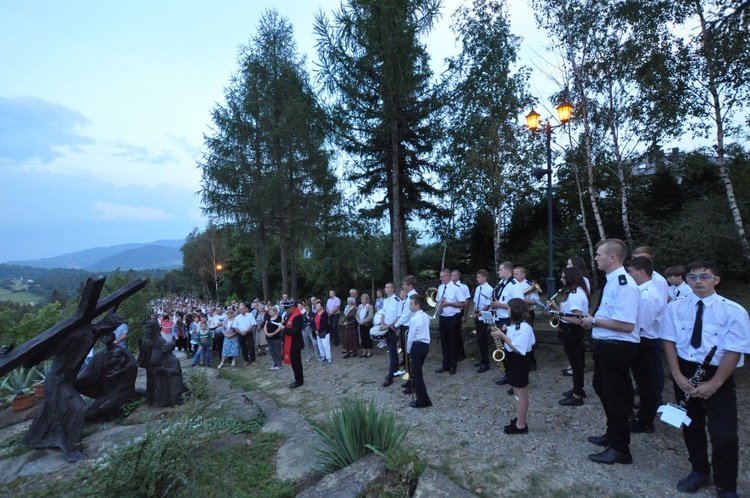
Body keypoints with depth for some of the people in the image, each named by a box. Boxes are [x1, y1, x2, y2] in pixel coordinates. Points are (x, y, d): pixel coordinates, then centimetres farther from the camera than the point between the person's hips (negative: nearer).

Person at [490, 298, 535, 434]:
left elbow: (518, 349, -26)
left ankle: (521, 426, 15)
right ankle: (519, 420, 32)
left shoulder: (524, 327, -23)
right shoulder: (515, 324, 8)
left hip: (520, 362, -10)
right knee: (519, 393, 19)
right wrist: (505, 331, -3)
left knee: (520, 394, 3)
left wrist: (502, 335, -23)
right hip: (514, 361, 10)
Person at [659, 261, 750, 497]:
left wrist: (714, 384, -16)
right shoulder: (675, 307, -4)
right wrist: (677, 376, -11)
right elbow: (669, 342, -3)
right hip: (685, 373, 2)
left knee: (724, 435, 0)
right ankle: (699, 472, 39)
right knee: (691, 427, 17)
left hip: (718, 376, -2)